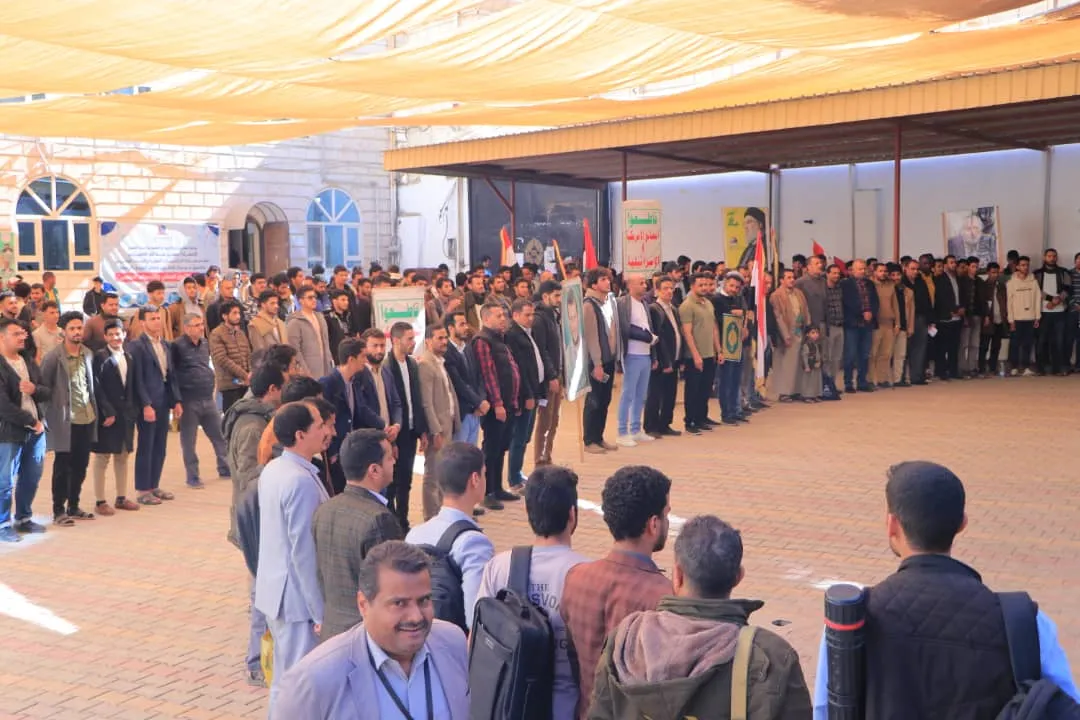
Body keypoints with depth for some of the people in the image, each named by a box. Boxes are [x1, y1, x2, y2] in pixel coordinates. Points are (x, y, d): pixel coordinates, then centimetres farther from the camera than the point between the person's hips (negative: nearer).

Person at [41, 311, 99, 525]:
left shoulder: (88, 354, 6)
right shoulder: (54, 357, -11)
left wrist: (94, 409, 13)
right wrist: (48, 416, -5)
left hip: (87, 418, 5)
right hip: (65, 420, -5)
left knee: (80, 466, 12)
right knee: (62, 467, 3)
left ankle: (73, 507, 24)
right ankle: (58, 511, 13)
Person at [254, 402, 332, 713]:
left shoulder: (272, 469, 5)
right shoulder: (302, 480, -23)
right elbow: (304, 552, -23)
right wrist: (320, 611, -17)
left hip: (275, 589, 9)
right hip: (297, 596, -9)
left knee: (284, 678, 20)